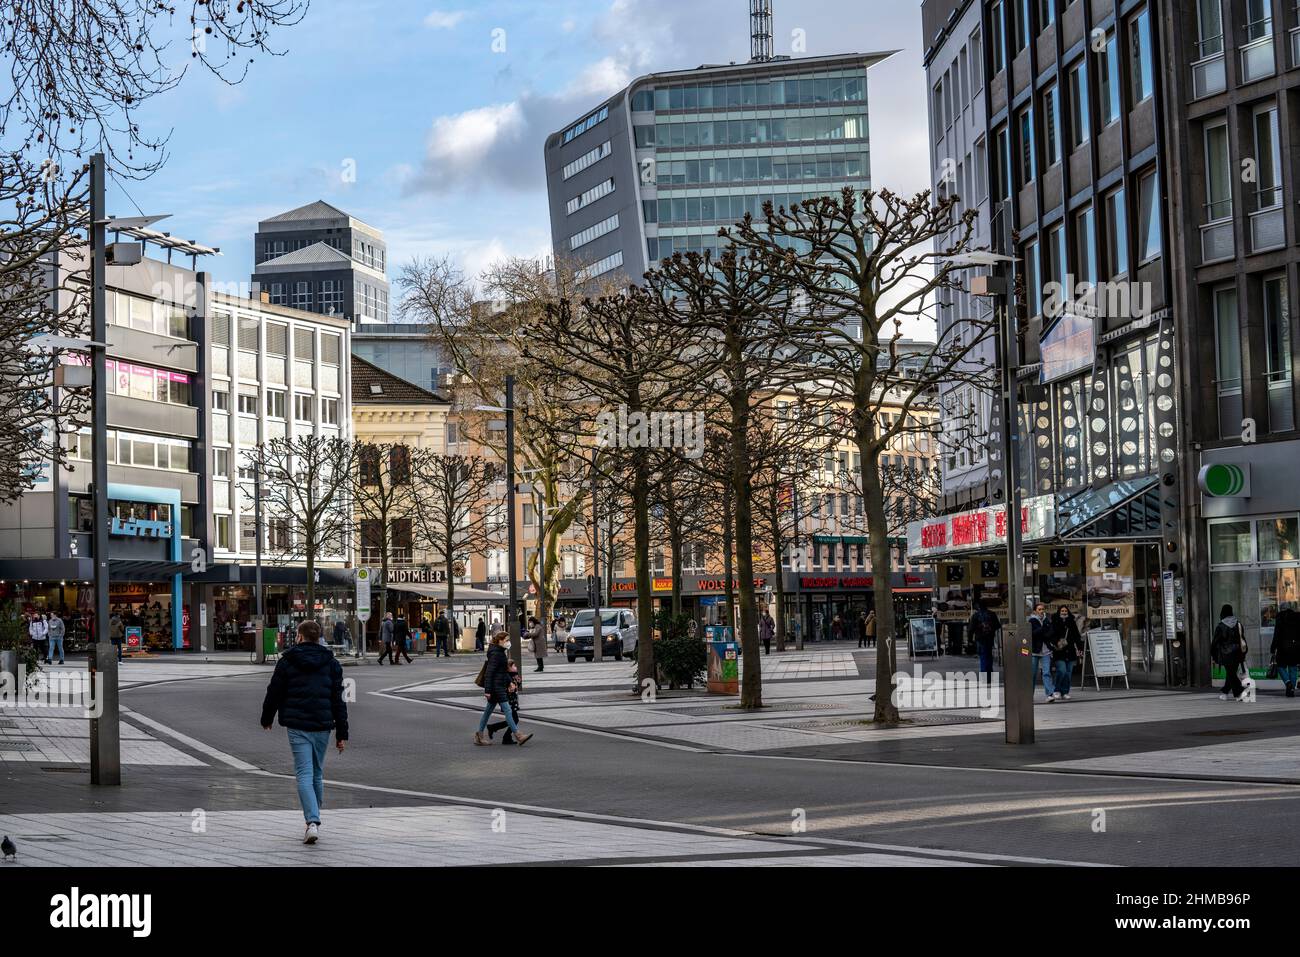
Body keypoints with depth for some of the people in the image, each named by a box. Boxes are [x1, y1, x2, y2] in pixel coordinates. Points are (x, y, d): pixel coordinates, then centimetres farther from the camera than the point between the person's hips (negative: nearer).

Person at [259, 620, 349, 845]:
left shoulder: (286, 662, -1)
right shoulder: (331, 663, 5)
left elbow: (274, 693, 4)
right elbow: (338, 700, 3)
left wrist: (267, 718, 22)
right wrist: (341, 734, 6)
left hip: (297, 726, -2)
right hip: (323, 725, 3)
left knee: (304, 775, -6)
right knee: (318, 774, 16)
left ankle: (312, 822, -21)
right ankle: (314, 818, 25)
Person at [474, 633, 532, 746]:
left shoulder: (501, 652, 13)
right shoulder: (495, 654, -17)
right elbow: (489, 673, -19)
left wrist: (509, 682, 18)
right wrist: (487, 690, -21)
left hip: (500, 686, 10)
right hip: (496, 686, -10)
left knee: (488, 710, 13)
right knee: (507, 710, -8)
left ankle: (479, 735, 19)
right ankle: (518, 736, -7)